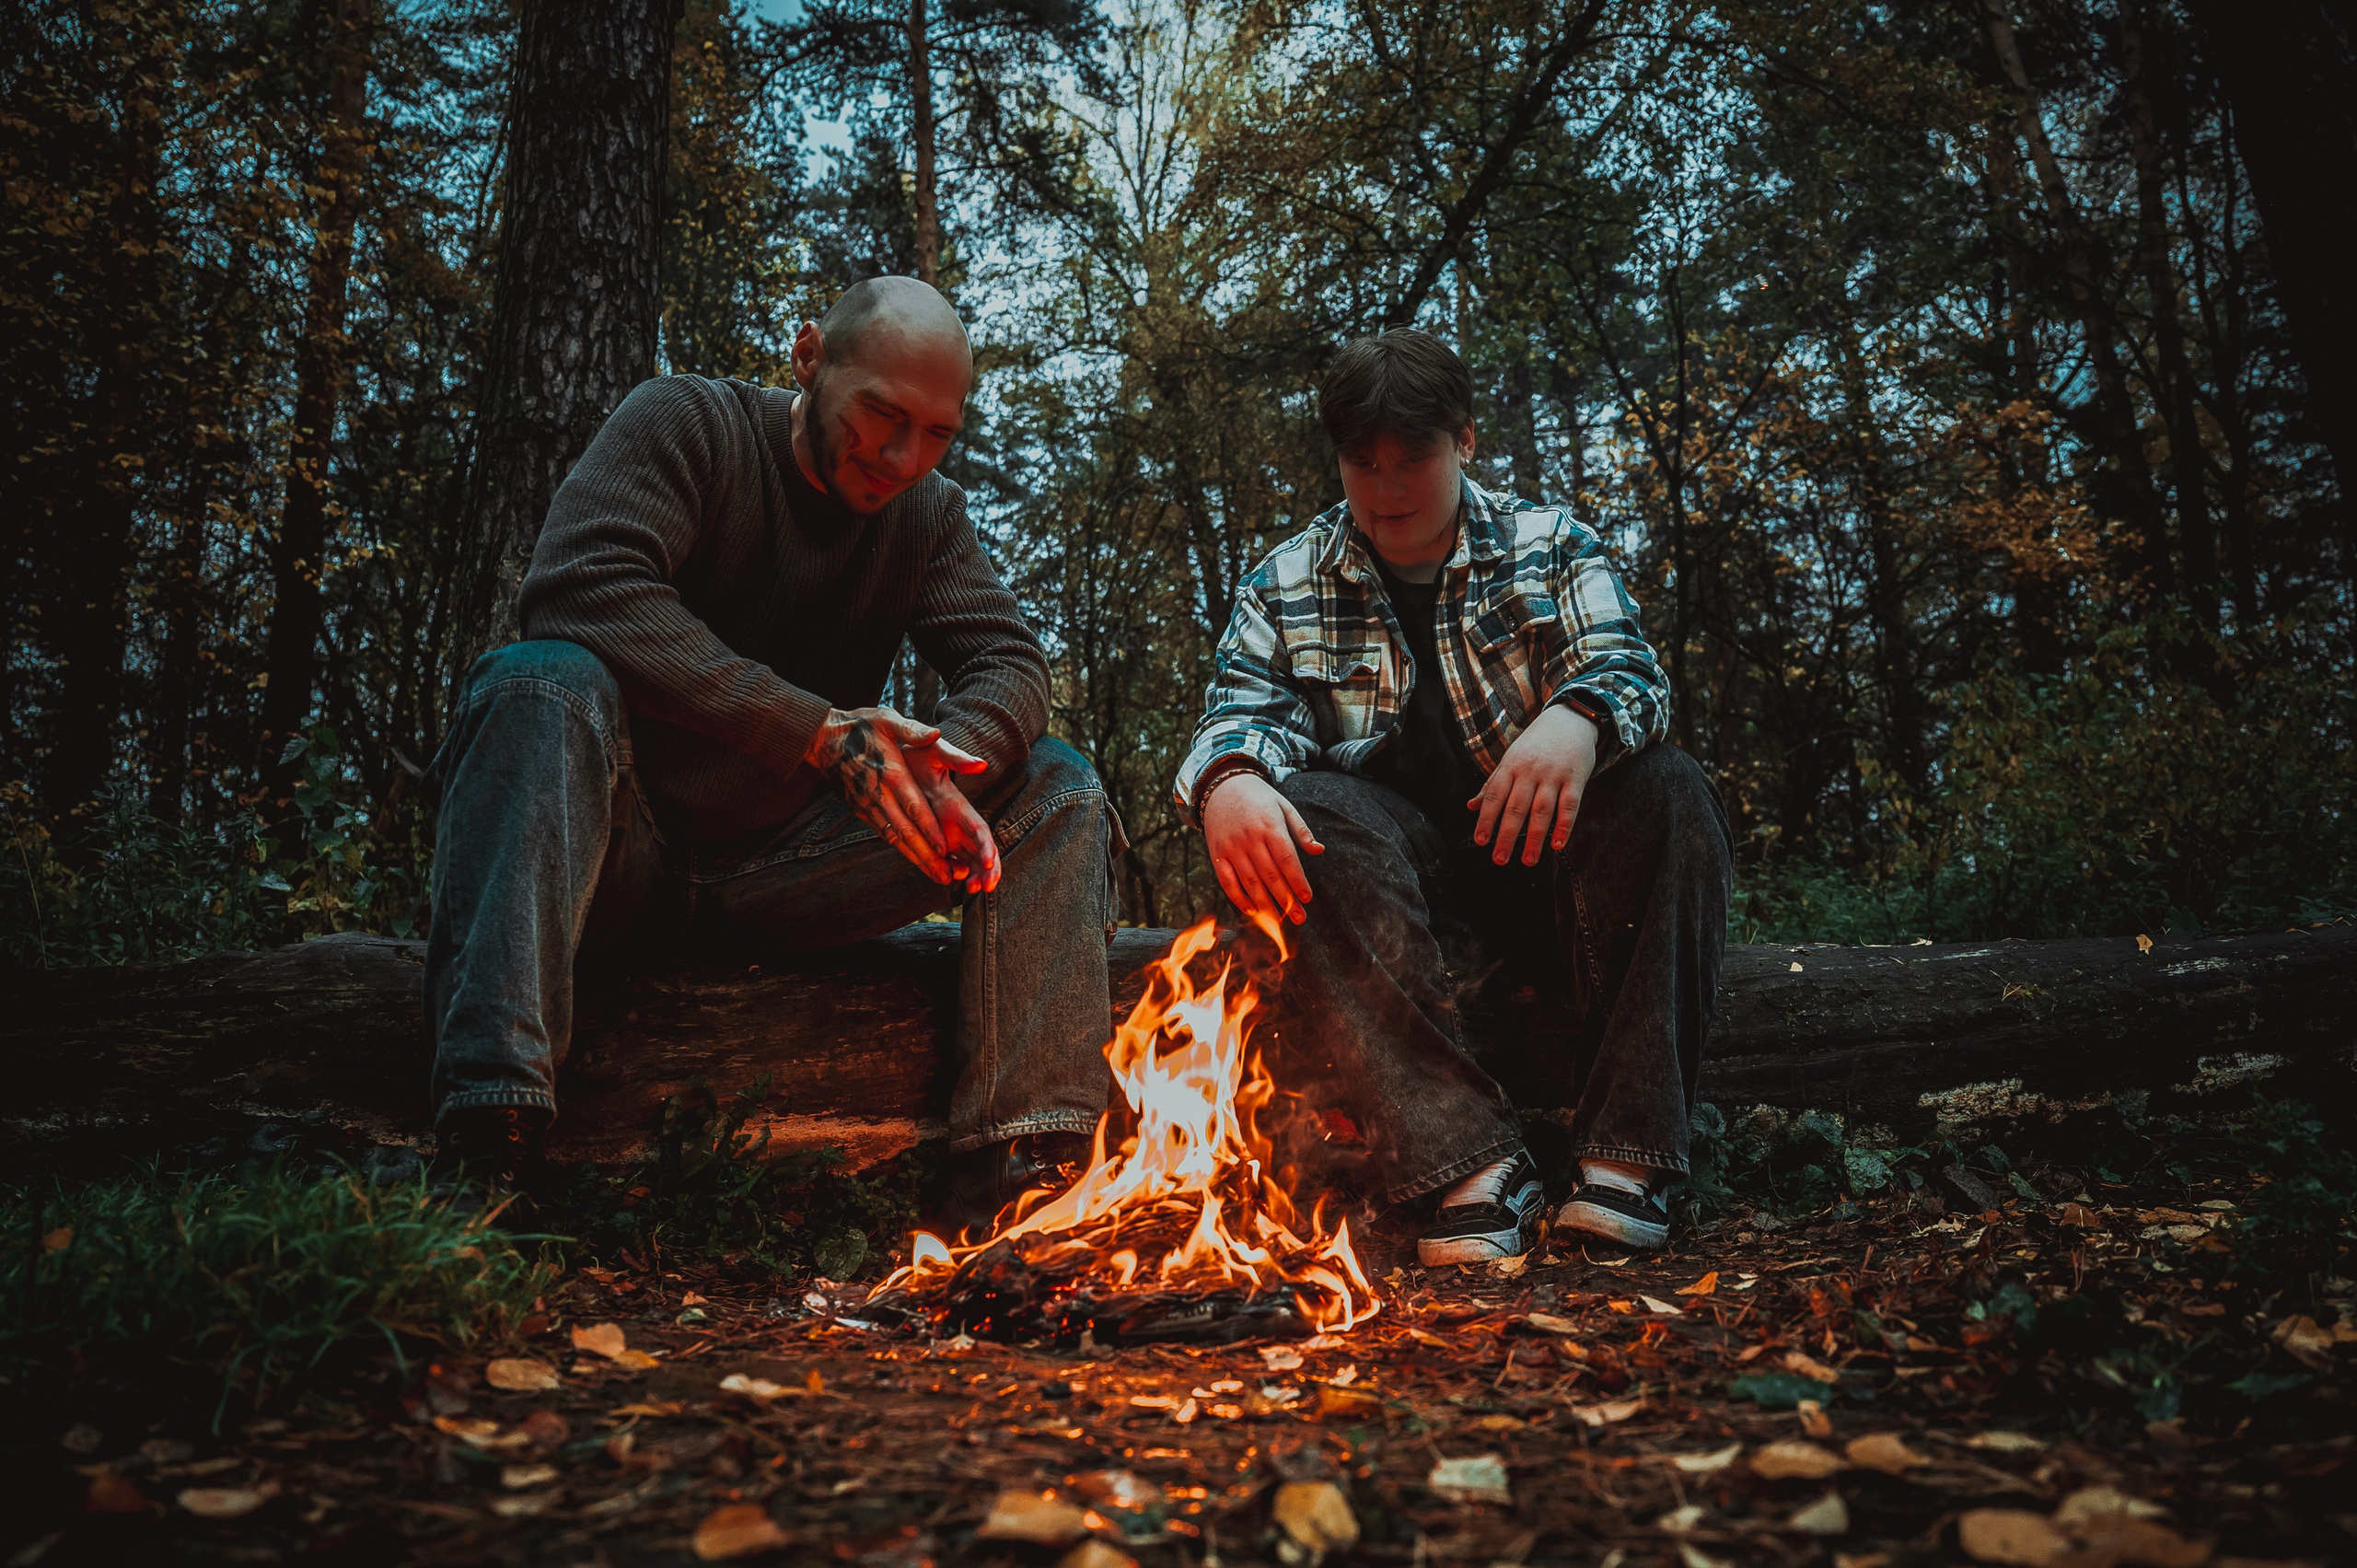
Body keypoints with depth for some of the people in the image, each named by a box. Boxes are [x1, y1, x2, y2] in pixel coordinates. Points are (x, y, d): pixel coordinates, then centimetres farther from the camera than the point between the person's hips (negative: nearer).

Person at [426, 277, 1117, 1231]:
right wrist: (820, 730, -29)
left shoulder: (930, 515, 10)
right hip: (628, 851, -4)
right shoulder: (685, 424, -4)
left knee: (1057, 790, -10)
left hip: (785, 869, 4)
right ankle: (487, 1138, -44)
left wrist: (950, 760, -28)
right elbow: (581, 587, -22)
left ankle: (1013, 1163, -25)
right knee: (540, 681, -34)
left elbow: (1008, 660, -2)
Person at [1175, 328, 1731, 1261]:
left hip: (1544, 848, 1)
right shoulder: (1286, 585, 11)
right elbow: (1242, 708, -4)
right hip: (1398, 861, 0)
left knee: (1668, 796, -28)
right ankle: (1473, 1161, -40)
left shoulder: (1551, 548, 9)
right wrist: (1229, 781, -31)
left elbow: (1627, 668, -7)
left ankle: (1625, 1157, -33)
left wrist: (1577, 720, -33)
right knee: (1301, 815, -32)